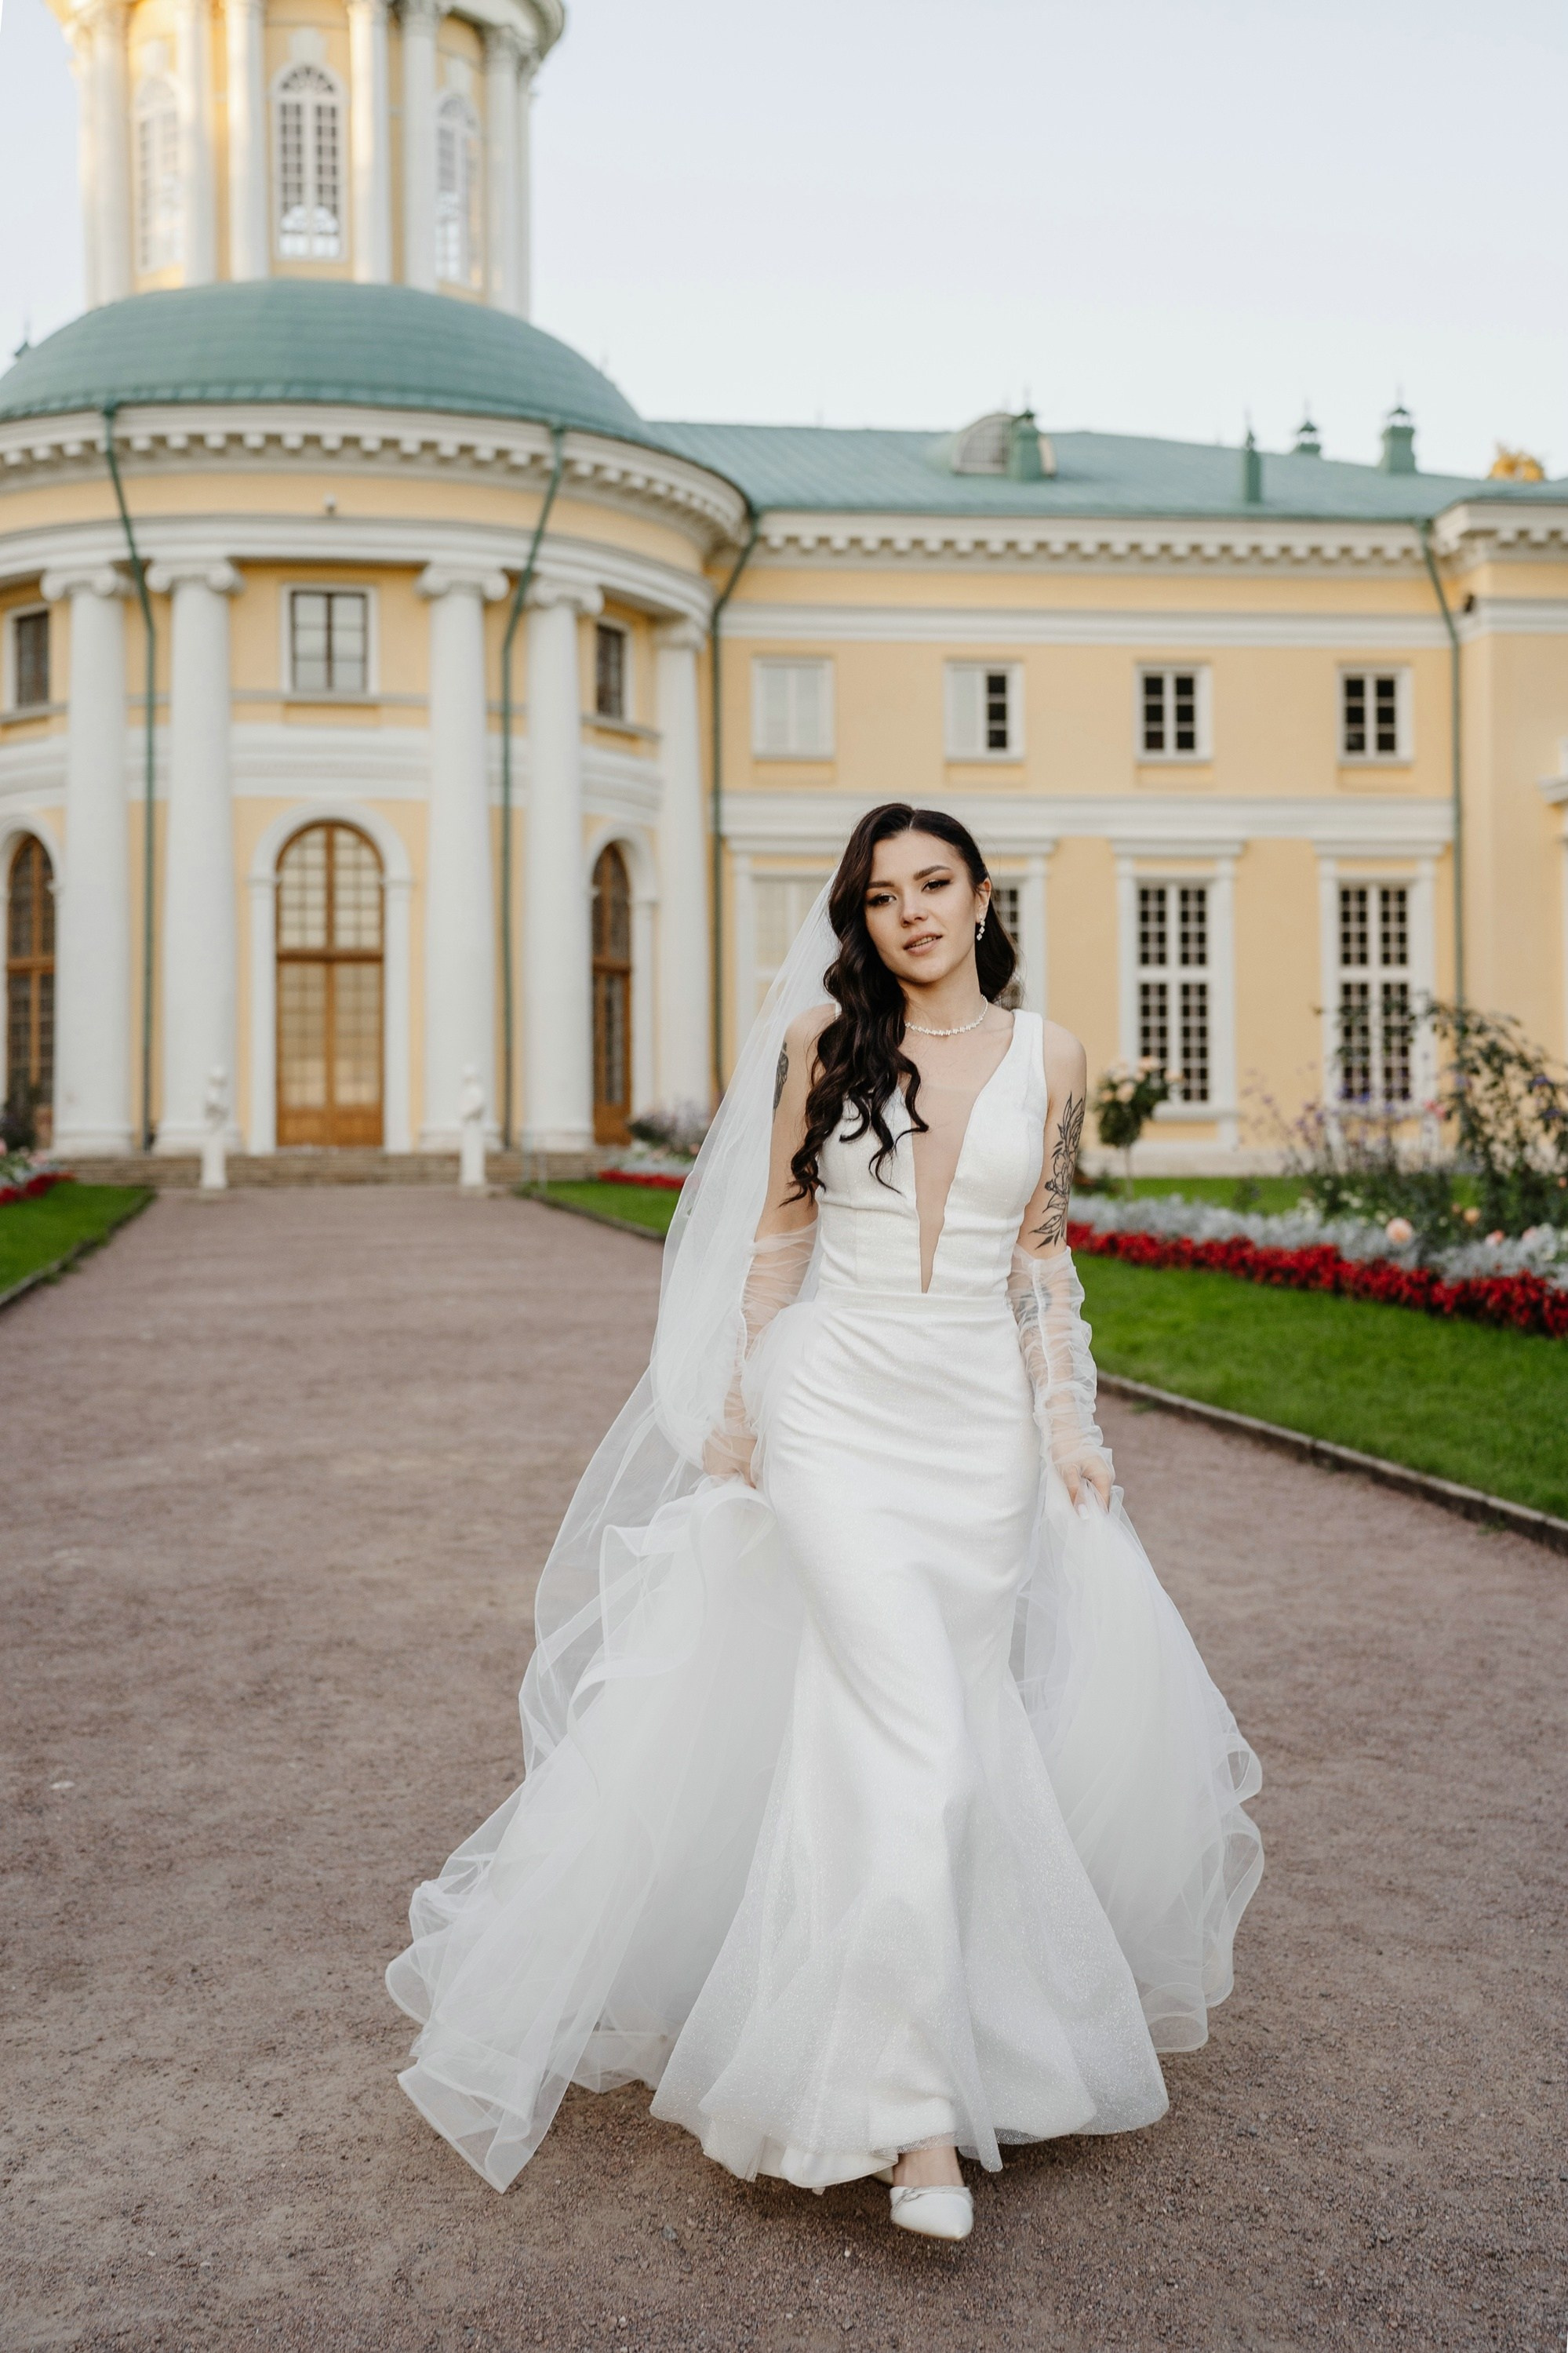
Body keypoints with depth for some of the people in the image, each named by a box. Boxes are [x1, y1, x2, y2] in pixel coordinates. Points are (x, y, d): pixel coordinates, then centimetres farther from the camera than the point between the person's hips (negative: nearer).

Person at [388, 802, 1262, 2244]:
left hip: (982, 1422, 3)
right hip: (837, 1410, -2)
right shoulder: (824, 1038, 1)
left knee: (959, 1729, 7)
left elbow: (1042, 1255, 11)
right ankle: (917, 2114, -8)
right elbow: (777, 1231, 6)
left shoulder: (1047, 1059, 6)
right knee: (913, 1736, -13)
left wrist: (1067, 1418, 4)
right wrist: (738, 1406, 4)